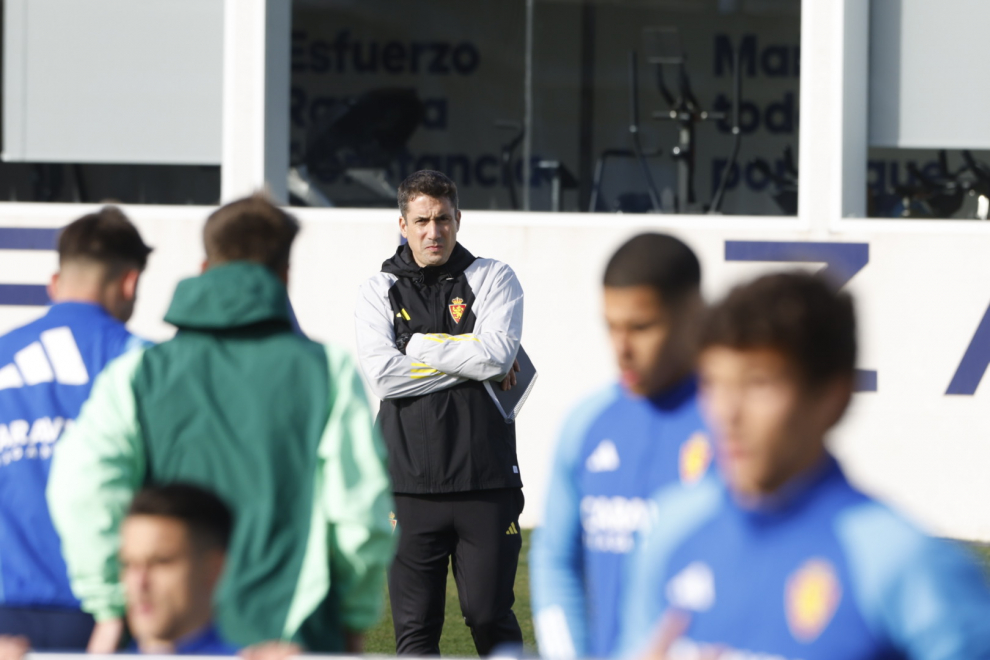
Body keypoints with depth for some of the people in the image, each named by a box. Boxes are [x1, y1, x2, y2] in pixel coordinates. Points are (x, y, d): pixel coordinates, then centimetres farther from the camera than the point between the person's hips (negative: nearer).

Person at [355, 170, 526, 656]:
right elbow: (383, 374, -7)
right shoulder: (379, 292, 9)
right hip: (410, 483, 1)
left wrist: (423, 347, -5)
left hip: (485, 480, -1)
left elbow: (497, 355, -10)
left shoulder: (493, 279, 8)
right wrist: (471, 361, -6)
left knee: (489, 616, 0)